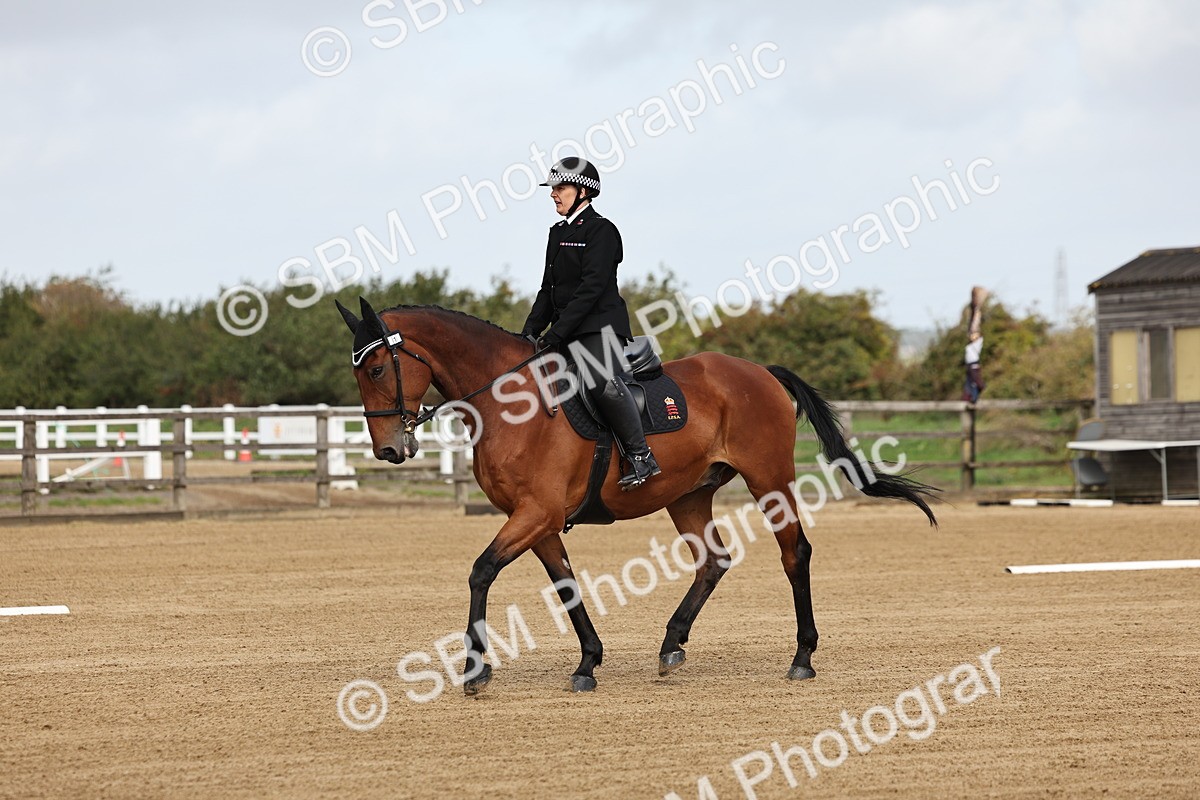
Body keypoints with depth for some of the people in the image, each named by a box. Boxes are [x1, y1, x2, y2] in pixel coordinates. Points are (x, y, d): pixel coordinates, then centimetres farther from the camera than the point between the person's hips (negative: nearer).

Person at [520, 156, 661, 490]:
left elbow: (592, 287, -16)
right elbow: (548, 289, 22)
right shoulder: (558, 233, 19)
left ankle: (641, 457, -27)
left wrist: (557, 331, -22)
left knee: (600, 381, -33)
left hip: (600, 327, -10)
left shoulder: (601, 230, -6)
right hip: (568, 332, 10)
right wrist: (531, 330, 7)